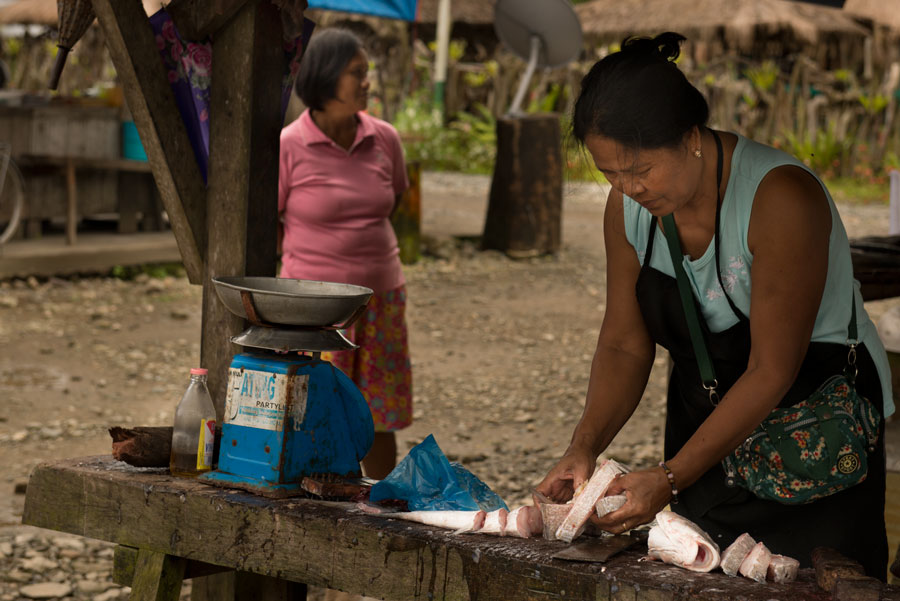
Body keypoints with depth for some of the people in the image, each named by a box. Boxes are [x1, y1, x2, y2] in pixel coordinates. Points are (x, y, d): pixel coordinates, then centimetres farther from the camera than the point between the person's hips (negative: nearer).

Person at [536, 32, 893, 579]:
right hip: (707, 435, 5)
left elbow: (771, 371, -25)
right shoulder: (629, 205, -7)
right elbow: (625, 344, 1)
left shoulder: (780, 197, -26)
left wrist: (671, 478, -28)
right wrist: (585, 447, -15)